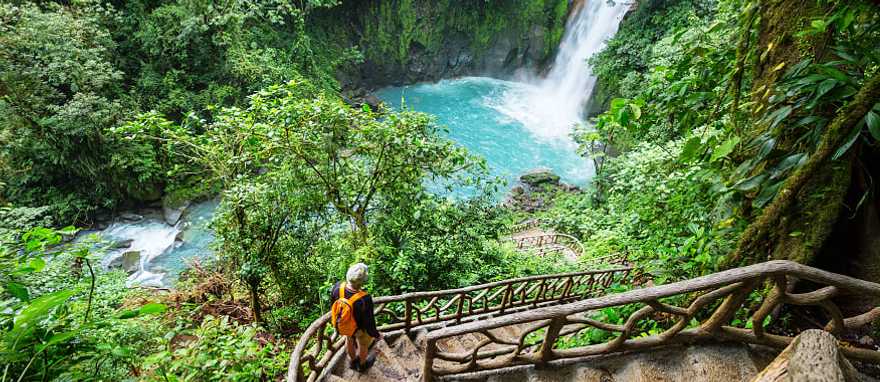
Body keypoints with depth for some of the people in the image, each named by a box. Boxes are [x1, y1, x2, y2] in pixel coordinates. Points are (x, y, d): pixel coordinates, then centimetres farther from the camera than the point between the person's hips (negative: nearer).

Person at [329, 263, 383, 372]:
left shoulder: (338, 287, -32)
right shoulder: (365, 300, -44)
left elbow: (333, 302, -9)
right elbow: (369, 322, -27)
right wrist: (376, 334, -6)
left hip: (342, 323, 4)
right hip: (360, 326, -4)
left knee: (350, 339, 35)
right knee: (363, 343, 30)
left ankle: (352, 361, 62)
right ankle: (362, 364, 59)